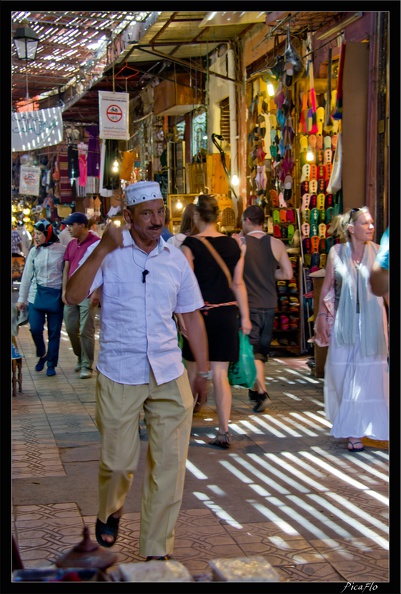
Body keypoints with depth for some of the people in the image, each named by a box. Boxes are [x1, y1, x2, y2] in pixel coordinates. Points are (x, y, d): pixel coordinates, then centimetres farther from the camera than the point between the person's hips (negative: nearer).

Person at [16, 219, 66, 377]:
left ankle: (51, 364, 17)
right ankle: (42, 355, 21)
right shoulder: (34, 251, 5)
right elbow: (27, 275, 8)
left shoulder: (62, 250, -3)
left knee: (54, 332, 3)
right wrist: (21, 298, 9)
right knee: (35, 328, -6)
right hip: (36, 295, 2)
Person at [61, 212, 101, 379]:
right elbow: (66, 268, 16)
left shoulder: (96, 242, -8)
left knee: (86, 331, -3)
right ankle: (80, 358, 28)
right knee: (71, 328, 9)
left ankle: (87, 365, 6)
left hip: (88, 295, -6)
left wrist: (96, 292, -16)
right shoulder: (71, 244, 13)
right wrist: (64, 290, 7)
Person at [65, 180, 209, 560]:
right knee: (118, 462, 6)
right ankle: (108, 514, 40)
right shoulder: (107, 252, -3)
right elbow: (73, 296, -18)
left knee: (169, 466, 2)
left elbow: (192, 316, 15)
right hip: (119, 376, -3)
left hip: (169, 376, 3)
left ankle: (157, 552, 16)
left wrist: (204, 371, 15)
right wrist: (103, 249, -25)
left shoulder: (176, 259, 8)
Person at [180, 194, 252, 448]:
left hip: (201, 313, -3)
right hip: (227, 314, 3)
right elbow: (238, 283, 7)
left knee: (194, 370, 14)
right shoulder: (233, 244, 3)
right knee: (220, 375, 4)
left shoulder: (191, 244, -9)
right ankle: (224, 431, 1)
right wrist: (245, 317, 13)